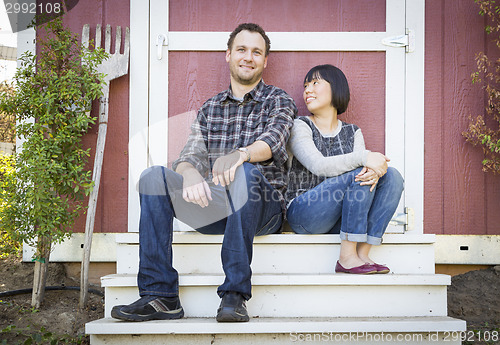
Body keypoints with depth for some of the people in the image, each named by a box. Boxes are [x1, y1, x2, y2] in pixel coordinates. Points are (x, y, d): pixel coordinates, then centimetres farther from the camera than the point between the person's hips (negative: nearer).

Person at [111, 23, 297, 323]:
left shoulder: (279, 101, 9)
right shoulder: (210, 109, 20)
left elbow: (272, 140, -13)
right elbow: (191, 155, 6)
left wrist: (240, 155, -37)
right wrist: (190, 174, -21)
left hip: (264, 209, -3)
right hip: (213, 207, 3)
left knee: (245, 173, -36)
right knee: (153, 177, -19)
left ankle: (235, 295, -36)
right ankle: (160, 295, -24)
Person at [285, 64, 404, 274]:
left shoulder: (352, 133, 15)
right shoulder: (300, 127, 0)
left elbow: (365, 164, -3)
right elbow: (318, 166, -18)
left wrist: (374, 171, -29)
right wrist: (364, 158, -30)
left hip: (340, 221, 5)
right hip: (302, 213, -5)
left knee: (392, 176, -14)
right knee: (359, 175, -26)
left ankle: (362, 254, -23)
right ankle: (347, 257, -27)